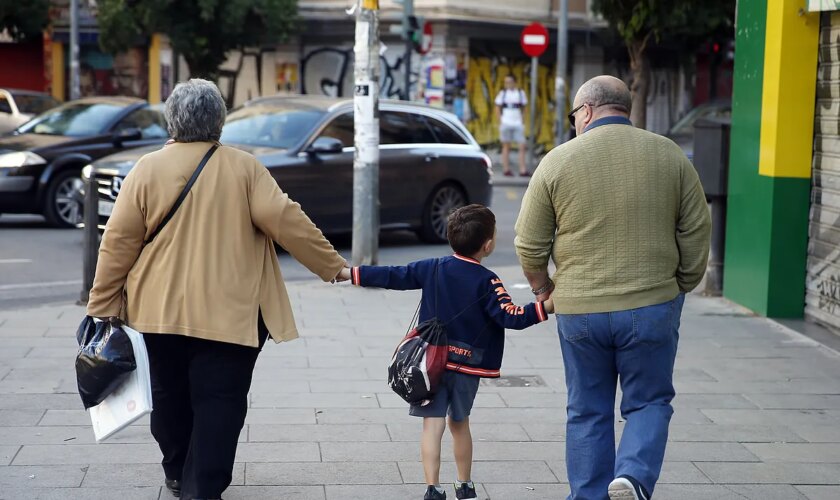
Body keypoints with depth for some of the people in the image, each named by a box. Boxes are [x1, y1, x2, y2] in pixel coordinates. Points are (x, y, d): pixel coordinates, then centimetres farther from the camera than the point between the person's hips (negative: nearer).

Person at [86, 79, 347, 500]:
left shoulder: (148, 169, -2)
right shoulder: (244, 168, -5)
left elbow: (119, 242, -2)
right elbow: (286, 221, -9)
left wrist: (102, 304, 5)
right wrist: (332, 266, 1)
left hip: (161, 309, 2)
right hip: (229, 311, -2)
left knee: (170, 394, 18)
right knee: (219, 401, 2)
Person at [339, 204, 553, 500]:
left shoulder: (432, 269, -1)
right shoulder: (487, 282, -10)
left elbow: (392, 277, 1)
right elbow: (511, 318, -18)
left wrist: (350, 274, 9)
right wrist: (546, 307, -17)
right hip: (468, 365, 0)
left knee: (433, 424, -4)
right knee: (459, 423, 17)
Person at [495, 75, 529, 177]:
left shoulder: (521, 93, 7)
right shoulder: (503, 93, 3)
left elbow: (523, 108, 14)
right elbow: (498, 109, 7)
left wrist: (522, 121, 4)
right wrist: (500, 121, -3)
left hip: (518, 123, 1)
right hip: (506, 123, -1)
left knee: (522, 146, -6)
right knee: (506, 146, 4)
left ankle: (523, 170, -4)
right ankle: (506, 169, 10)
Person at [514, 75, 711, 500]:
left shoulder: (558, 162, -2)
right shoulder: (669, 156, 2)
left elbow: (529, 245, 0)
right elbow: (697, 234, 3)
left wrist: (544, 289, 17)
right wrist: (681, 288, 16)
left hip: (579, 310, 0)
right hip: (651, 306, 0)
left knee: (587, 412, 13)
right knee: (648, 402, 13)